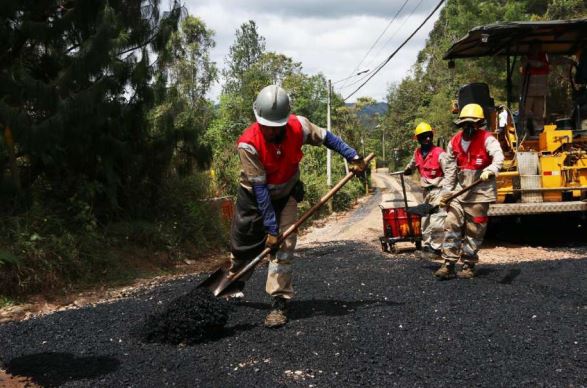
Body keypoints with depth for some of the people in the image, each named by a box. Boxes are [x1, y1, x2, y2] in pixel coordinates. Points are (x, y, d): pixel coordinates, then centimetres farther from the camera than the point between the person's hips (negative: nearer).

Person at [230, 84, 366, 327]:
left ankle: (279, 302, -8)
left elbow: (326, 137, -2)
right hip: (254, 197, -2)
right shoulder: (248, 143, -31)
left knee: (284, 244, -13)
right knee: (244, 244, 8)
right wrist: (270, 227, -29)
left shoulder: (298, 127, -23)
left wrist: (352, 157, -9)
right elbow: (260, 187, -29)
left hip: (286, 194, 2)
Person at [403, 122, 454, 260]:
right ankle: (426, 246, 26)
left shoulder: (439, 153, -15)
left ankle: (436, 249, -4)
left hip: (438, 190, -7)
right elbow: (412, 165, 28)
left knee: (436, 222, -12)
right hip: (426, 191, 7)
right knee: (425, 221, 14)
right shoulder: (417, 153, 6)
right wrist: (405, 172, 43)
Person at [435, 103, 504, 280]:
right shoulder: (454, 142, 8)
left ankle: (468, 266, 14)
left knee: (474, 231, 3)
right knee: (452, 226, -3)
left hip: (480, 193, -4)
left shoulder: (487, 139, -8)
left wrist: (490, 170, -46)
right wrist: (446, 191, 12)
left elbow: (498, 157, -25)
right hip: (460, 191, 5)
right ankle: (449, 265, -1)